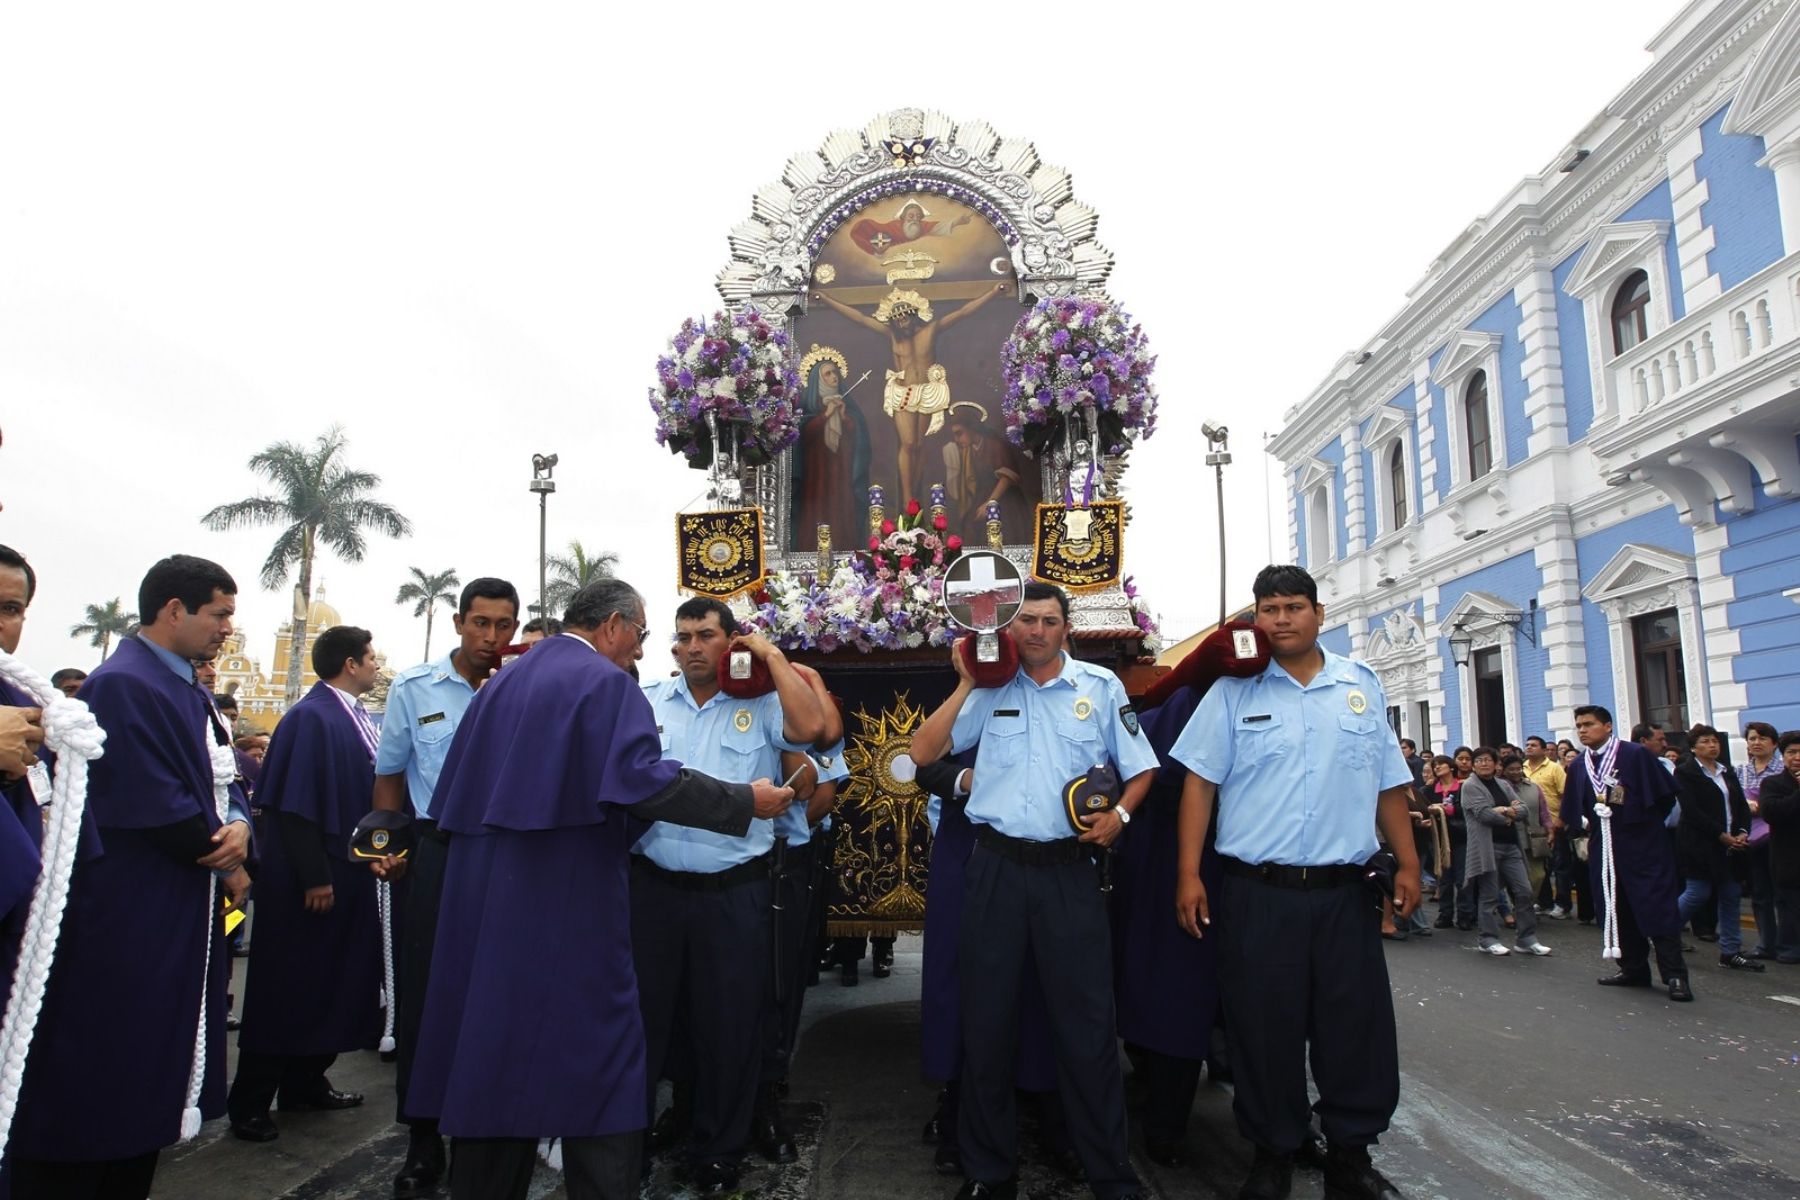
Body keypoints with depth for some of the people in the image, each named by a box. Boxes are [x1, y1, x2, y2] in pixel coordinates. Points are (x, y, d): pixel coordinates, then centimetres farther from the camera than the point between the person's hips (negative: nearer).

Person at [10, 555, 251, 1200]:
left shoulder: (187, 689, 12)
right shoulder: (122, 686, -18)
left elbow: (218, 778, 13)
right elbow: (155, 807, -23)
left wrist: (237, 825, -10)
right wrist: (227, 864, -8)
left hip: (182, 917, 9)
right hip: (129, 919, -9)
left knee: (153, 1084, 17)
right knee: (100, 1082, 2)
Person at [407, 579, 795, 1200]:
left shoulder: (504, 681, 16)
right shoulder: (605, 681, -10)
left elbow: (459, 793, 19)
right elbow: (642, 780, -23)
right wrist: (746, 801, -16)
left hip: (487, 895, 8)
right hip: (568, 903, -8)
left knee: (495, 1054, 16)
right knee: (595, 1059, 0)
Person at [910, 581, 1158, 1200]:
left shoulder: (1101, 686, 6)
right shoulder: (989, 689, 6)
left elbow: (1141, 767, 10)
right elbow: (922, 752, 0)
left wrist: (1119, 814, -8)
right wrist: (966, 684, -4)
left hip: (1068, 870, -1)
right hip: (996, 869, 1)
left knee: (1087, 1020, 1)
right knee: (986, 1018, 10)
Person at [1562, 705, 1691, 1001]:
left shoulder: (1636, 755, -6)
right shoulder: (1579, 767, 9)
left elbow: (1665, 793, -6)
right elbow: (1573, 811, 17)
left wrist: (1645, 823, -3)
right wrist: (1585, 826, 5)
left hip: (1643, 846, -5)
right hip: (1603, 848, 5)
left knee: (1657, 908, -6)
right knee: (1617, 910, 8)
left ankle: (1675, 976, -1)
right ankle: (1633, 970, 18)